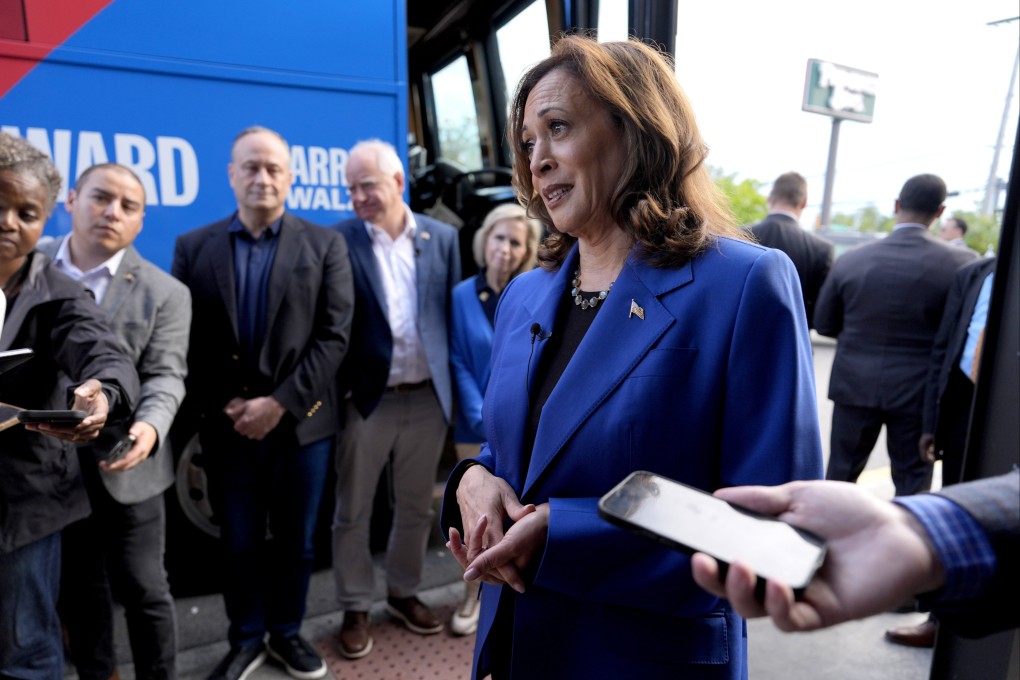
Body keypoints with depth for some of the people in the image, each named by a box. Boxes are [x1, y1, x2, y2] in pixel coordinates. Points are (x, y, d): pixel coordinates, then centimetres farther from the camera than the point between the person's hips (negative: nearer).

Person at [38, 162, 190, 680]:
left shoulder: (165, 293, -4)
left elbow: (165, 376, -11)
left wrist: (149, 426, -30)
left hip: (124, 465, -3)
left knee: (142, 588, 7)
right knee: (78, 587, 19)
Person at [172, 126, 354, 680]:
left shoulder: (324, 245, 0)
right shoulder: (193, 247, 5)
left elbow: (334, 336, -6)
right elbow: (186, 341, 2)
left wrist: (281, 402, -13)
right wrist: (221, 405, -9)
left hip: (302, 421, 0)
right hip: (226, 425, 1)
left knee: (295, 539, 13)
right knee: (239, 542, 13)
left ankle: (287, 633, 34)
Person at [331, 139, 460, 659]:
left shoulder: (442, 238, 3)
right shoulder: (339, 241, -6)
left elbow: (453, 314, 5)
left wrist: (455, 388, 2)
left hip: (429, 398, 3)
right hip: (367, 400, -2)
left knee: (416, 508, 17)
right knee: (352, 513, 11)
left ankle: (403, 593, 39)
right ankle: (355, 610, 31)